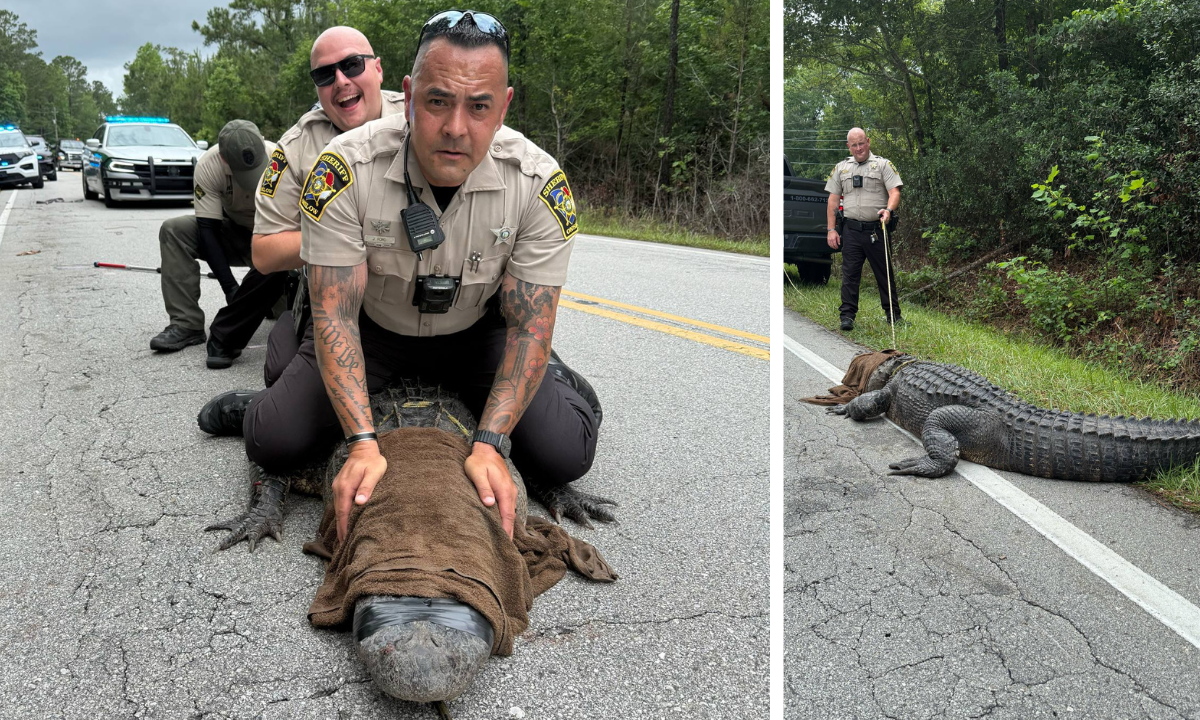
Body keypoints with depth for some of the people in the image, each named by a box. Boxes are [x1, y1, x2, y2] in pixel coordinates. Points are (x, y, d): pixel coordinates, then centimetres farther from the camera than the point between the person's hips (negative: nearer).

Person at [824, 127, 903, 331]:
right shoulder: (841, 168, 14)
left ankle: (893, 314, 15)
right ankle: (847, 315, 4)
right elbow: (833, 200, 13)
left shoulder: (883, 165, 5)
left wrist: (889, 210, -27)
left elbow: (894, 192, -6)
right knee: (849, 274, 0)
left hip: (877, 229, -2)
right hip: (851, 230, 2)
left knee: (885, 273, 5)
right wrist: (831, 230, 5)